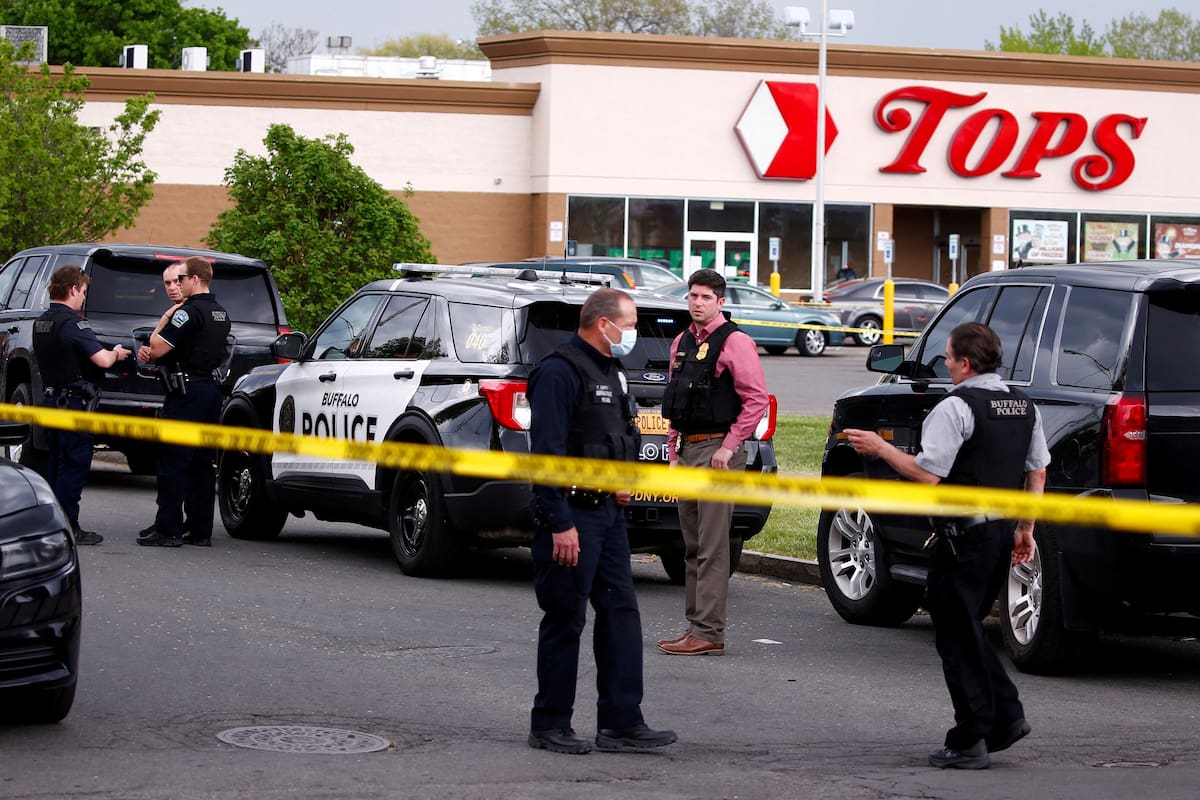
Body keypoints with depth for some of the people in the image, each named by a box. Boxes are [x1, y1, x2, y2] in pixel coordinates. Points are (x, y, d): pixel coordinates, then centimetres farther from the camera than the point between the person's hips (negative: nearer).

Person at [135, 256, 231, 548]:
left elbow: (157, 348, -17)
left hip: (187, 393, -9)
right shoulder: (219, 313, 16)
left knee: (173, 461, -5)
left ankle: (168, 529, -5)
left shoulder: (189, 311, -15)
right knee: (201, 463, 11)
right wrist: (152, 352, 3)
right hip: (211, 390, 9)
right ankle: (201, 530, 12)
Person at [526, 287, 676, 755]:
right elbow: (547, 451, -21)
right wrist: (560, 524, -24)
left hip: (608, 511, 9)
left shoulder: (611, 372, 16)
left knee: (620, 611, 6)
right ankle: (550, 726, 7)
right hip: (572, 514, -9)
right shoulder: (559, 372, -15)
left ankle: (621, 723, 8)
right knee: (565, 620, -2)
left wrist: (625, 482, 11)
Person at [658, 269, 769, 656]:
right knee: (692, 547, 11)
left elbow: (757, 400, -13)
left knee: (712, 547, -10)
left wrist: (728, 447, -15)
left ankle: (709, 633, -11)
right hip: (688, 451, 9)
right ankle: (695, 625, 16)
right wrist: (674, 450, 16)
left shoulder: (734, 342, -9)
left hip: (717, 451, -9)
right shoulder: (682, 343, 16)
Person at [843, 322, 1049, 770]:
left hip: (963, 538, -8)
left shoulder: (956, 407, -16)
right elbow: (1037, 472, 15)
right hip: (1003, 531, 8)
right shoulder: (1024, 406, 10)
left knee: (957, 636, 0)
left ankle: (970, 743, 1)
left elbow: (927, 474, -20)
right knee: (969, 629, 21)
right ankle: (1006, 716, 14)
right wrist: (1026, 529, 22)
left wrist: (880, 448, -7)